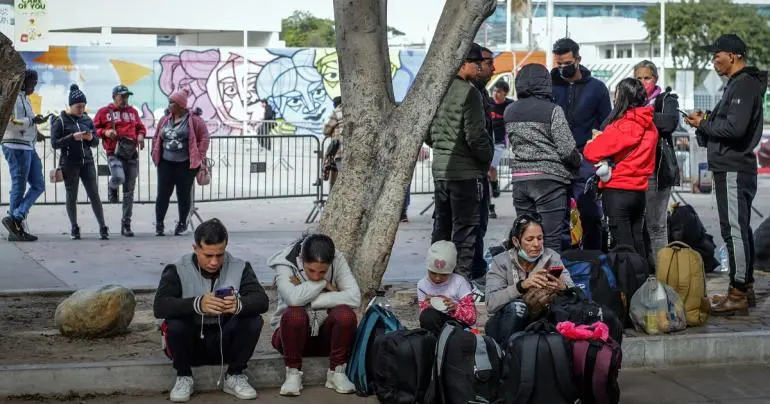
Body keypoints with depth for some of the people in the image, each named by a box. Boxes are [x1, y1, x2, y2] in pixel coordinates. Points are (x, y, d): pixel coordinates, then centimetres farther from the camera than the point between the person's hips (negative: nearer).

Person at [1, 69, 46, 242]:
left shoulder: (25, 98, 19)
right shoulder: (15, 98, -11)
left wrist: (35, 132, 12)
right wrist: (33, 121, -16)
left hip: (28, 147, 10)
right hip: (16, 147, -10)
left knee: (38, 186, 7)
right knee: (19, 187, -5)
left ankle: (16, 219, 4)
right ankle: (16, 227, 1)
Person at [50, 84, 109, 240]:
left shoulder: (87, 120, 10)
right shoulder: (60, 121, -2)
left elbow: (96, 143, 14)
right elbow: (54, 143, -8)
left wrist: (91, 138, -9)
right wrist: (73, 137, -19)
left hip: (87, 162, 3)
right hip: (69, 163, -3)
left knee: (94, 195, -2)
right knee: (72, 197, 4)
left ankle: (102, 227, -1)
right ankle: (74, 228, 14)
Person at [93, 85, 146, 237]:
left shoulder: (132, 112, 15)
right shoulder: (104, 112, 4)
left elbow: (140, 127, 25)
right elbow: (94, 129, 6)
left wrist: (140, 135, 3)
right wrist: (105, 132, -13)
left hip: (132, 154, 4)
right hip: (114, 153, -4)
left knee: (129, 192, 4)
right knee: (118, 178, -32)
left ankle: (126, 225, 12)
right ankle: (112, 188, 8)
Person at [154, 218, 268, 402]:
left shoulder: (240, 268, -7)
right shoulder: (178, 270, -13)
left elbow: (262, 300, -19)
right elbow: (159, 306, -27)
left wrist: (239, 305, -43)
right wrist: (197, 304, -45)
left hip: (225, 343, 1)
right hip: (190, 343, -1)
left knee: (254, 321, -24)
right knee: (175, 323, -32)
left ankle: (235, 376, -3)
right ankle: (184, 376, -5)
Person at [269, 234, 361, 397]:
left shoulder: (338, 261, -10)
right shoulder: (285, 264, -15)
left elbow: (355, 298, -23)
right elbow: (294, 299, -34)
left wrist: (309, 299, -24)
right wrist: (324, 283, -21)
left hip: (326, 334, 2)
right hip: (294, 334, -2)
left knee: (346, 314, -29)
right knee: (294, 314, -35)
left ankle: (337, 372, -11)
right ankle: (293, 373, -14)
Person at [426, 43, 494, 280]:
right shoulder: (468, 92, -15)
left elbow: (427, 134, 15)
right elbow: (475, 135, -18)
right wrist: (487, 158, -3)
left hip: (439, 169, 8)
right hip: (466, 171, -8)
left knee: (441, 225, 15)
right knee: (465, 227, -3)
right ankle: (461, 276, -4)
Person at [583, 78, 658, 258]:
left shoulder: (622, 126, -16)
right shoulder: (650, 126, 6)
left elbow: (591, 152, -18)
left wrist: (591, 143, 7)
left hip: (617, 191, -7)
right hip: (639, 190, 7)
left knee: (624, 244, -3)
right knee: (637, 241, 14)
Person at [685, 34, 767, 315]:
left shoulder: (743, 85, -15)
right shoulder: (739, 83, 18)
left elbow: (735, 128, -25)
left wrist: (703, 125, -12)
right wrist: (706, 121, 6)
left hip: (733, 170, -11)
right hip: (736, 168, 11)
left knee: (734, 230, -10)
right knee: (741, 229, 16)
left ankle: (737, 295, -9)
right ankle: (745, 287, 24)